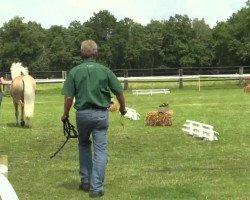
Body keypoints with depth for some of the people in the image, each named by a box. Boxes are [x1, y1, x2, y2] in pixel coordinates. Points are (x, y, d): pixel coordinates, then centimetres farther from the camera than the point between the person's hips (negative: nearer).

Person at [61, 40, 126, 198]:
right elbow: (119, 92, 1)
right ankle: (96, 188, 0)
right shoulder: (105, 70, -3)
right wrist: (123, 108, 19)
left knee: (84, 145, 23)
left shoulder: (74, 72, -4)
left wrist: (65, 114, 9)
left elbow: (69, 97, -6)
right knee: (101, 149, 3)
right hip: (101, 114, -1)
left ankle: (86, 181, 26)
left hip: (82, 113, 1)